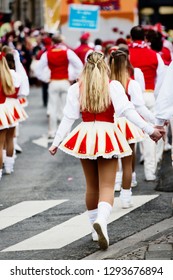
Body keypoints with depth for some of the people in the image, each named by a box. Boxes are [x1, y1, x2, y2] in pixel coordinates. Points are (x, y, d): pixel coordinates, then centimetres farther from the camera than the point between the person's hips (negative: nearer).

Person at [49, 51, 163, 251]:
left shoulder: (76, 89, 1)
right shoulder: (113, 86, -5)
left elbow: (68, 118, -1)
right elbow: (127, 110, -14)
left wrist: (56, 142, 4)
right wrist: (149, 130, -14)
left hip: (85, 136, 3)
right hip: (107, 135, -3)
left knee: (91, 186, 17)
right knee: (107, 187, -4)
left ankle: (96, 230, 23)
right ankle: (101, 220, -32)